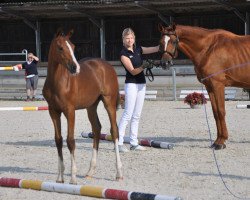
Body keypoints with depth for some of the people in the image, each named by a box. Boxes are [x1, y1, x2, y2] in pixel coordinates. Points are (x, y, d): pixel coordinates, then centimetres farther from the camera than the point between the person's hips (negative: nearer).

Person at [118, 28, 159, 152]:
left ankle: (134, 143, 11)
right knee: (128, 113, -12)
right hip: (131, 84, -7)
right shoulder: (124, 54, -10)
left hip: (141, 84, 7)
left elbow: (156, 49, 9)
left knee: (136, 115, 8)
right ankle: (119, 143, -13)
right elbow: (133, 71, -17)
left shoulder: (138, 49, 9)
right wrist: (143, 67, -32)